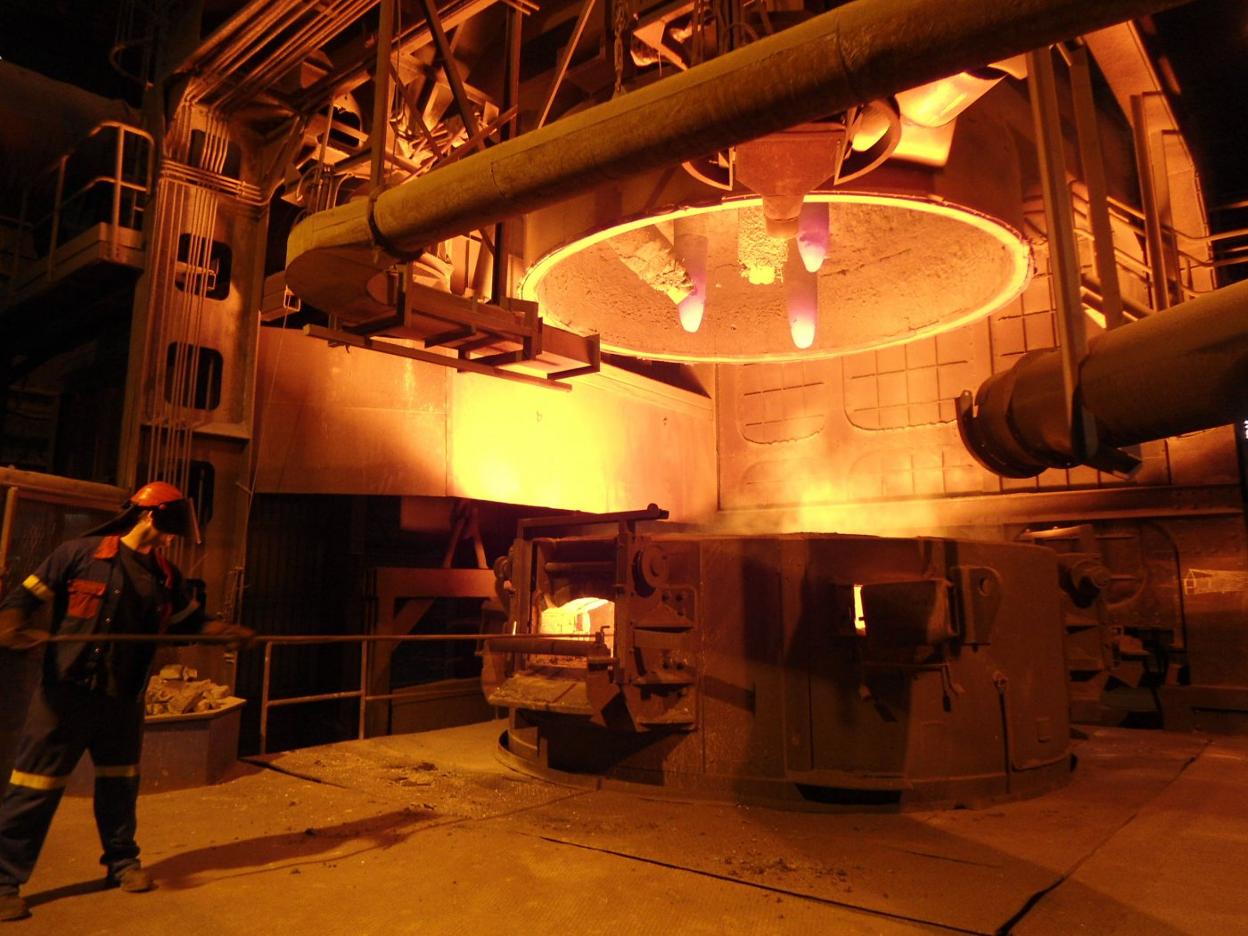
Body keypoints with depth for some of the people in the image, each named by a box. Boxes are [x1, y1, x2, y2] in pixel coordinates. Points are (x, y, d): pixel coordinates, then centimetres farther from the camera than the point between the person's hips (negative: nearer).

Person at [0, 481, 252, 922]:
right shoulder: (81, 554, -7)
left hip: (123, 699, 5)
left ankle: (122, 862, 32)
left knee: (120, 783, 16)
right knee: (36, 786, 2)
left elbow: (189, 621, 16)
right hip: (66, 693, -5)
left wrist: (224, 630, 0)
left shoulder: (166, 576, 7)